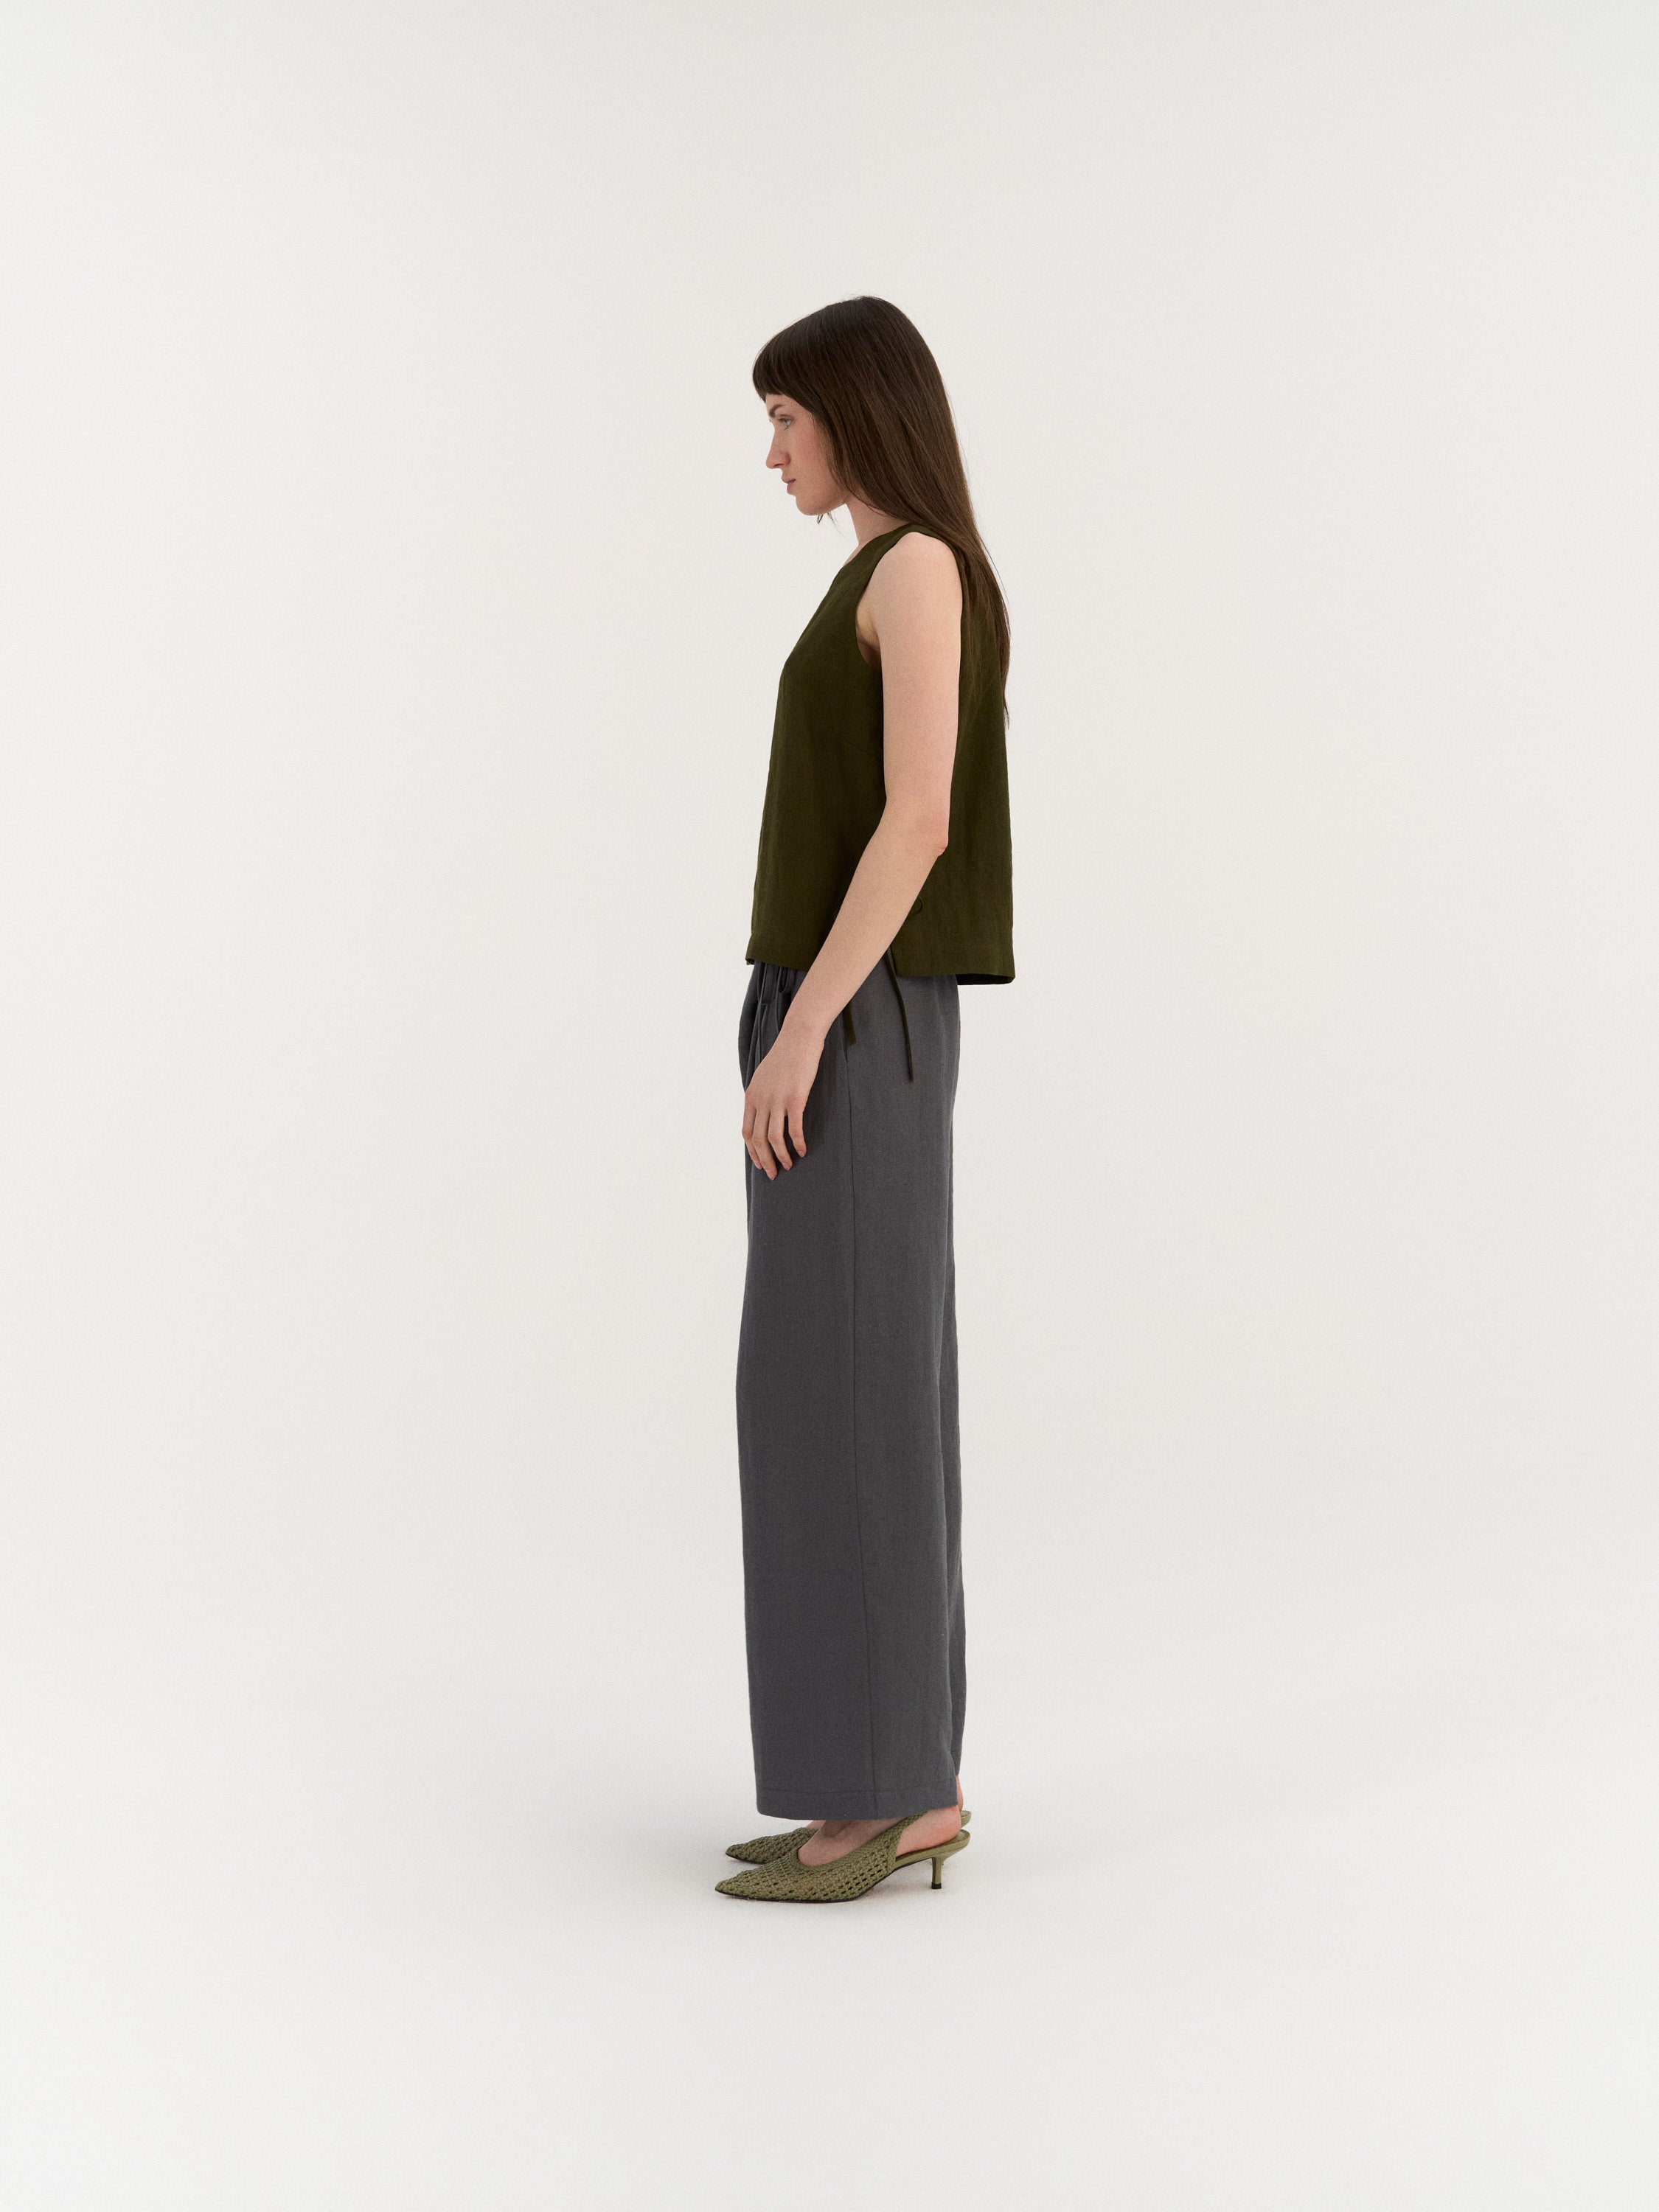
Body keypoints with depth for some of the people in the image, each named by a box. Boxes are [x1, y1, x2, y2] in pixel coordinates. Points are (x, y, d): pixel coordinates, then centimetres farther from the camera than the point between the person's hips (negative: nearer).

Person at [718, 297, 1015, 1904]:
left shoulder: (920, 565, -10)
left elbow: (920, 822, -19)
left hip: (852, 1021, -10)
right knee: (856, 1393, 8)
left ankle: (887, 1792, -2)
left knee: (842, 1395, -8)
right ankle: (903, 1782, 12)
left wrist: (800, 1028, -22)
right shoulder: (893, 584, 20)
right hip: (855, 1021, 10)